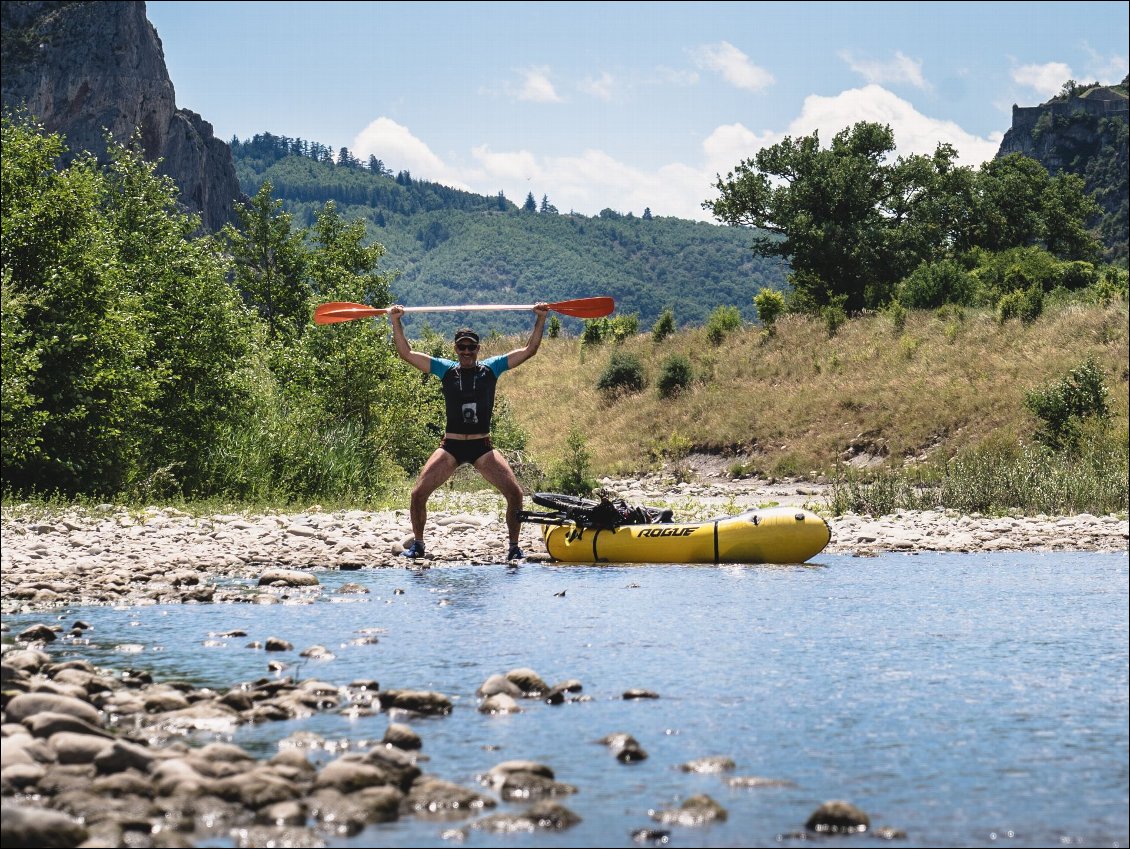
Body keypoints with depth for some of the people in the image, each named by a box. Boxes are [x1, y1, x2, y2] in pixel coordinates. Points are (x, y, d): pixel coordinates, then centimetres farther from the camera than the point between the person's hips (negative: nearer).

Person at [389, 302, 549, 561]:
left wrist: (541, 320, -4)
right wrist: (396, 322, -4)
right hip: (451, 446, 0)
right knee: (418, 494, -10)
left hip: (482, 447, 0)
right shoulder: (445, 369, 5)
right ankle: (417, 544, 10)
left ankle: (514, 547, 3)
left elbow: (528, 350, 3)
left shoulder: (491, 368, 5)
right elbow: (405, 353, 3)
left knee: (515, 493, -13)